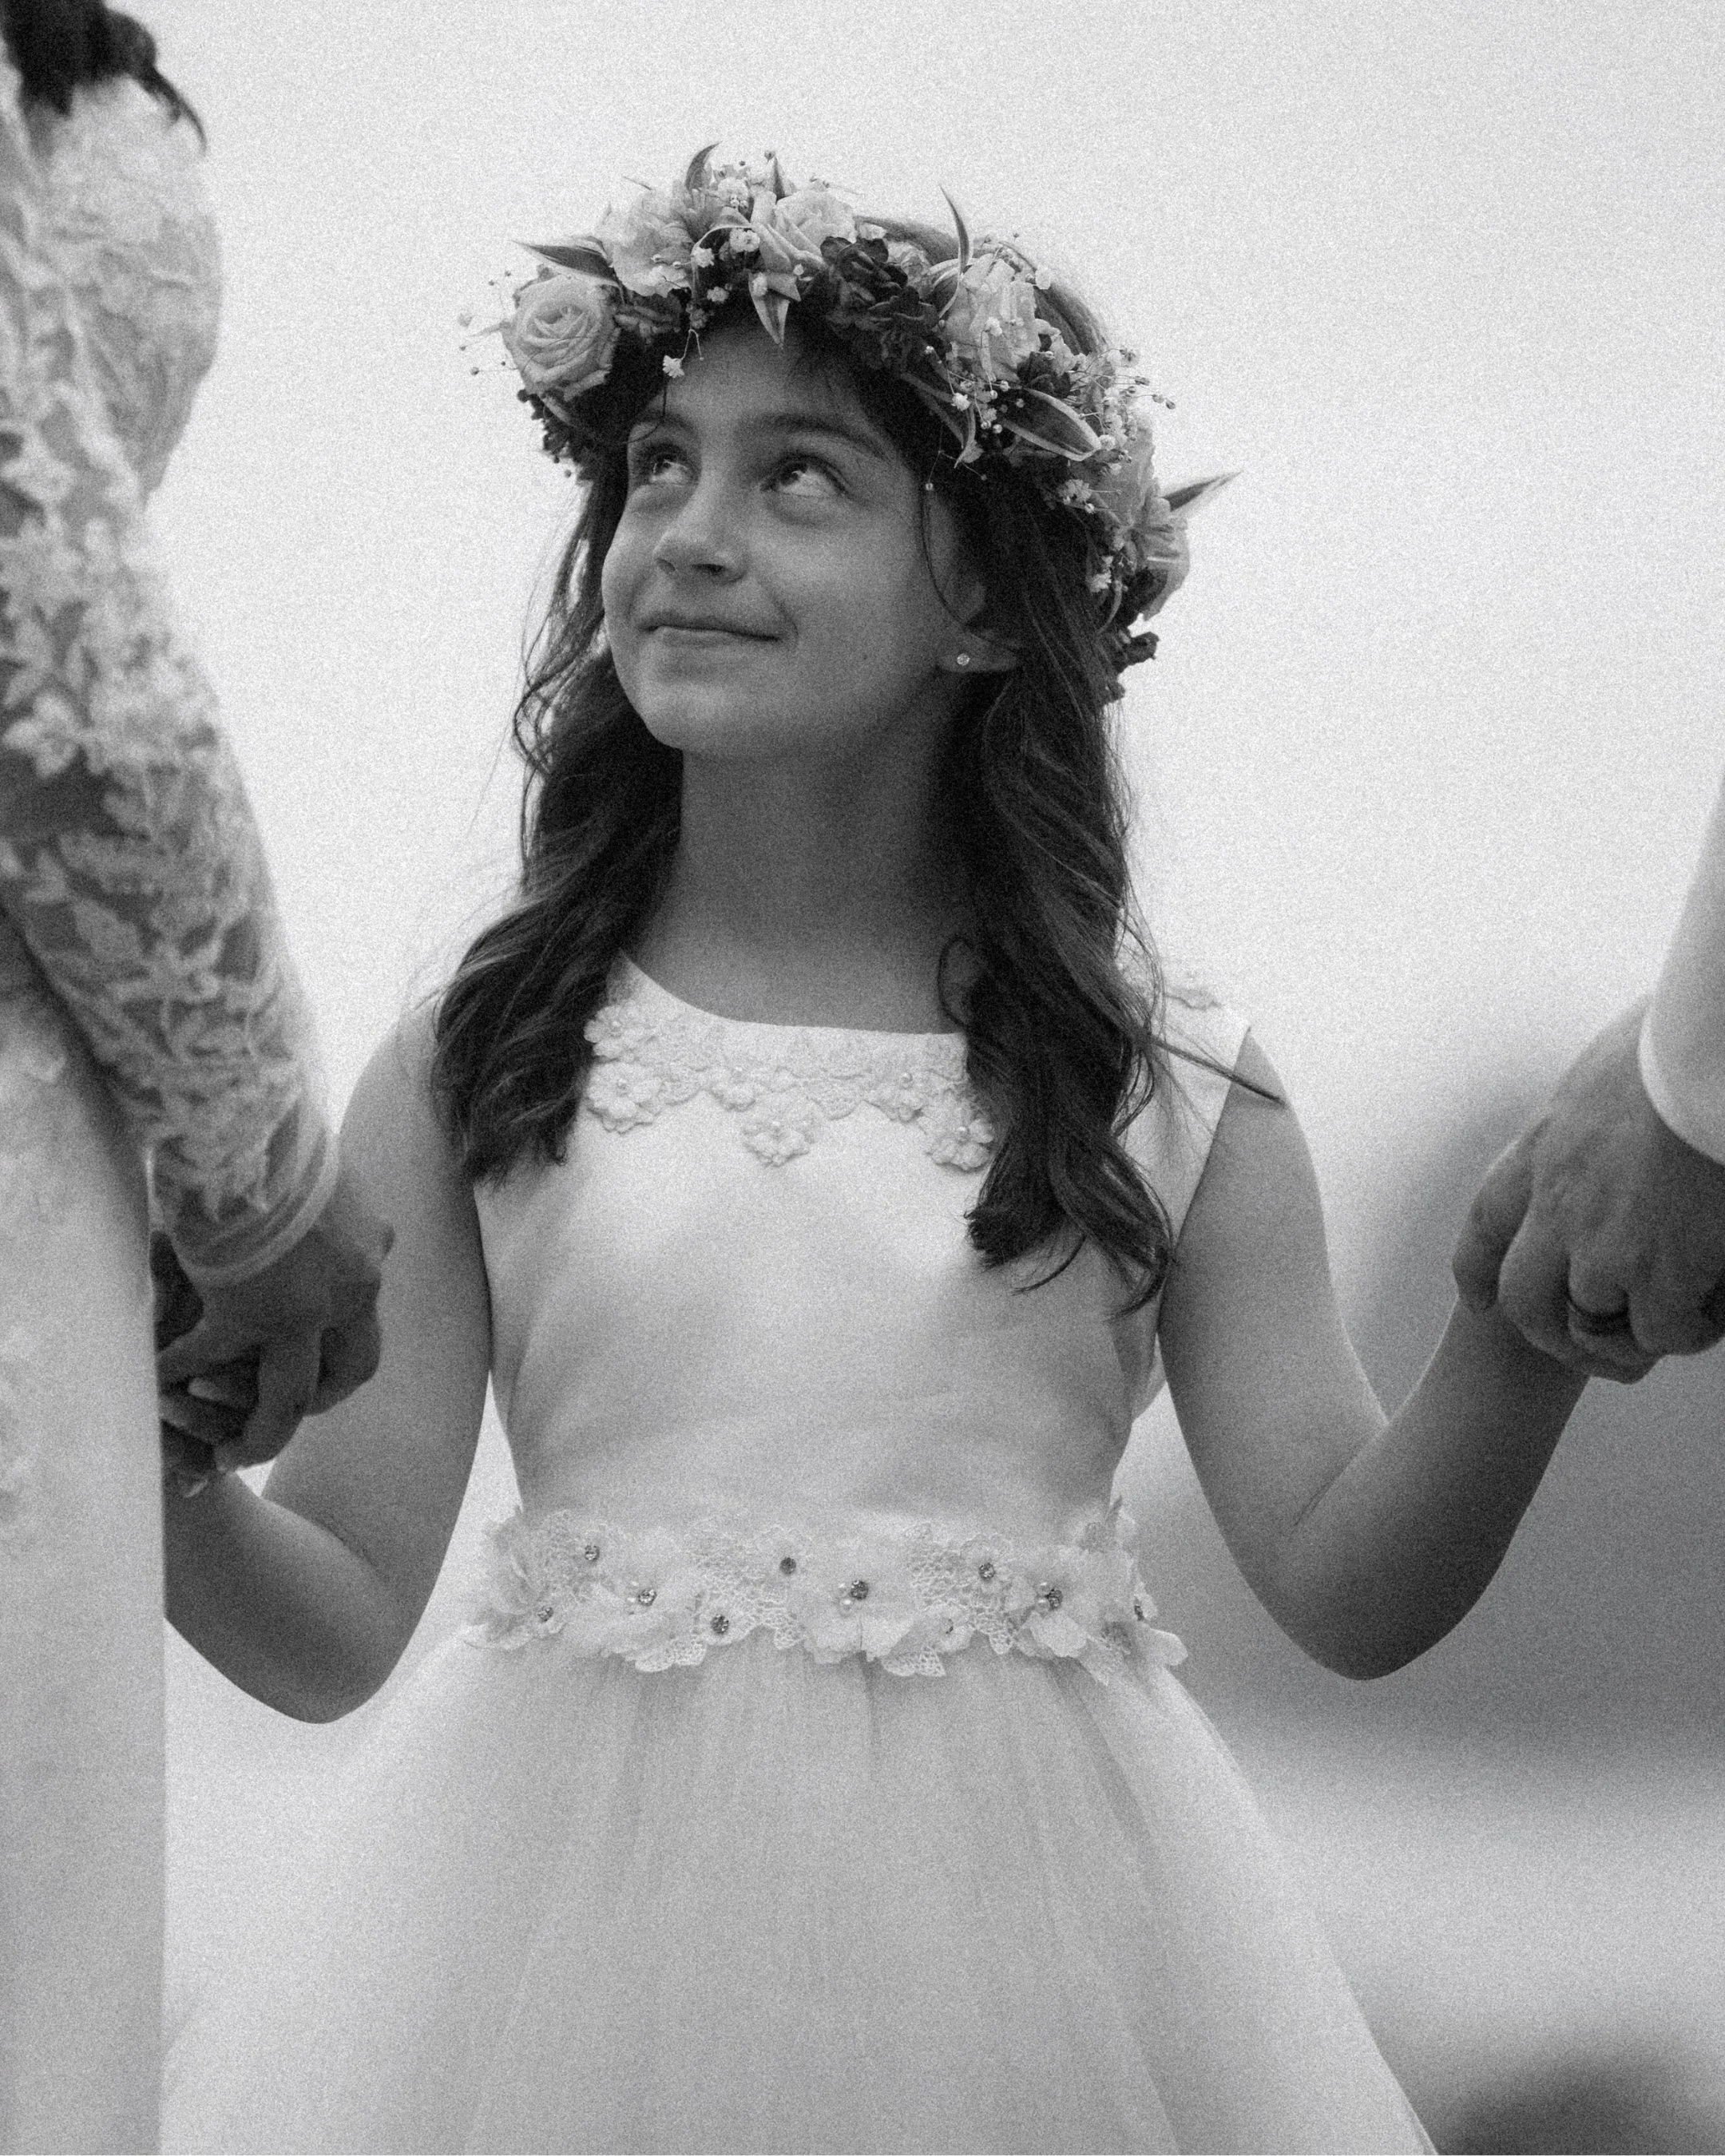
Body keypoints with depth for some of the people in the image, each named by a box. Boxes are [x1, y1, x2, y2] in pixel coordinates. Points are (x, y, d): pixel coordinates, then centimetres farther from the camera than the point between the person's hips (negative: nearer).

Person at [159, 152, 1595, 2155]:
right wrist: (156, 1470, -19)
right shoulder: (473, 1068, 2)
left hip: (1017, 1932, 0)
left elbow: (1347, 1587, 1)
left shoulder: (1167, 1092, 3)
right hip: (577, 1898, 0)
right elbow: (334, 1623, 0)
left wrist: (1537, 1316, -14)